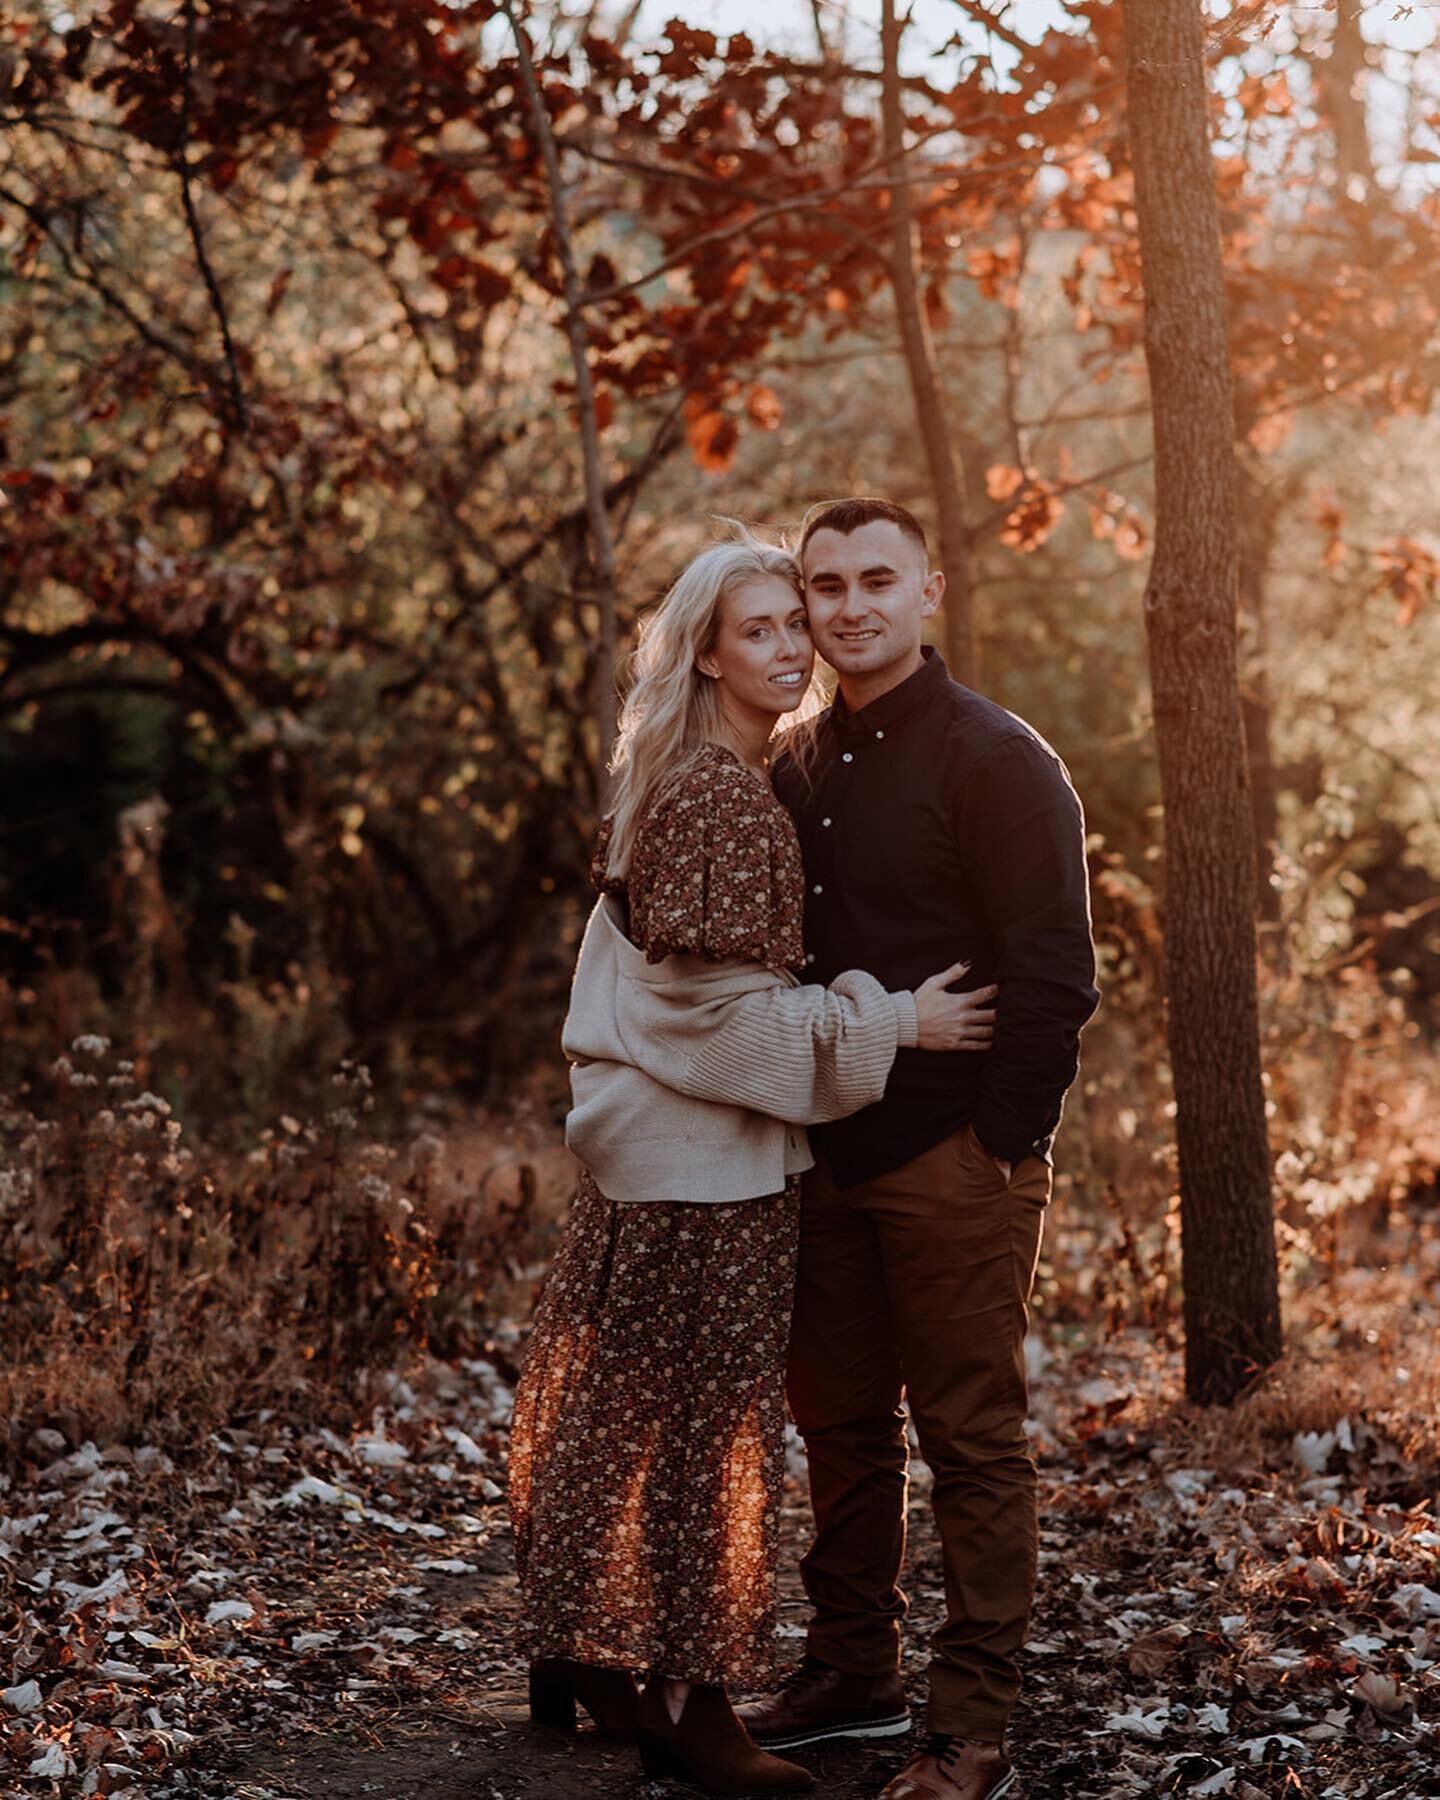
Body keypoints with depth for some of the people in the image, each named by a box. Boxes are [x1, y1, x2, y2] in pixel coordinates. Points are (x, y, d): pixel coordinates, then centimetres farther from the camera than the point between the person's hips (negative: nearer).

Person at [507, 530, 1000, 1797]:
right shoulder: (719, 799, -17)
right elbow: (724, 1000, -20)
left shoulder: (705, 785, 14)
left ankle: (578, 1652, 27)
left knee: (623, 1413, 16)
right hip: (706, 1161, -10)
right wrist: (895, 1023, -15)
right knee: (705, 1423, -2)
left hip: (654, 1141, 10)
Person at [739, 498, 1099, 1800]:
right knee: (841, 1423, 15)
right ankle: (852, 1673, 30)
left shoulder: (994, 759, -10)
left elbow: (1055, 971, -14)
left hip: (956, 1158, -7)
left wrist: (1000, 1141, -15)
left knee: (972, 1439, 0)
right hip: (832, 1156, 7)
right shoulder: (800, 769, 11)